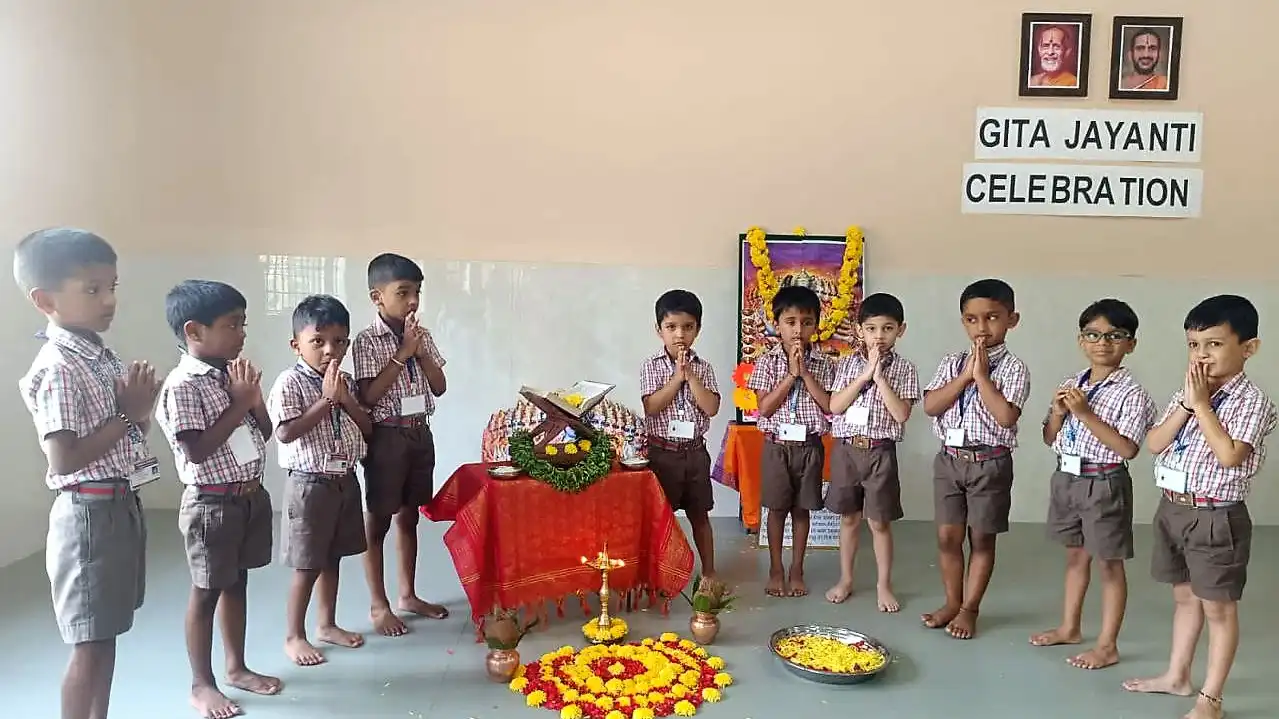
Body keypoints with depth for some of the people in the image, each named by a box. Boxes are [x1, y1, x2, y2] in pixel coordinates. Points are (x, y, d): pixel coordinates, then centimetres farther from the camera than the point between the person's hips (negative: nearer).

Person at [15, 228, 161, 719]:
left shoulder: (101, 357, 10)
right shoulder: (58, 368, -18)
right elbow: (63, 460, -24)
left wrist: (141, 409, -2)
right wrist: (128, 414, -18)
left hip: (122, 505, 9)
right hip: (90, 513, -9)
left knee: (106, 635, 18)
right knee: (89, 645, 1)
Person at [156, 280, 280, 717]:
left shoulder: (234, 373, 5)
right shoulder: (182, 386, -18)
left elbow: (264, 434, 11)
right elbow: (197, 450, -23)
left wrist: (255, 400, -7)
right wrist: (238, 406, -20)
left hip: (251, 495, 7)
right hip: (212, 503, -7)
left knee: (237, 583, 18)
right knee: (206, 592, 6)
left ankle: (236, 667, 32)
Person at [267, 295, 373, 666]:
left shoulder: (345, 382, 6)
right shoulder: (290, 383, -14)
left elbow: (367, 428, 6)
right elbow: (286, 433, -24)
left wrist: (346, 399, -10)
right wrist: (326, 400, -23)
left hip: (345, 481, 7)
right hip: (310, 484, -7)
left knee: (332, 558, 17)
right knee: (307, 565, 2)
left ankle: (327, 625, 31)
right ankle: (294, 636, 18)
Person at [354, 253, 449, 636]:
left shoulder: (422, 335, 6)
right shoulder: (367, 340, -12)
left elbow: (439, 387, 5)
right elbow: (368, 396, -18)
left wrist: (421, 353, -10)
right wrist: (402, 354, -20)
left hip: (420, 433, 6)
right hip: (386, 436, -6)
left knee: (409, 517, 16)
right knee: (377, 521, 4)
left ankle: (408, 594, 28)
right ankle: (379, 605, 16)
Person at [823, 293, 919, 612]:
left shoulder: (904, 369, -3)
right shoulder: (847, 364, 2)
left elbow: (901, 414, -13)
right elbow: (835, 407, -7)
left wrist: (879, 377, -17)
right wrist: (864, 375, -14)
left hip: (880, 451, -2)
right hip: (846, 449, 2)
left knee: (879, 522, 5)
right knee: (849, 518, 13)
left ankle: (884, 584, 21)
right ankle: (845, 579, 26)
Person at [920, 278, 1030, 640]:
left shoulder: (1013, 367, -7)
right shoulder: (952, 362, 4)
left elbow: (1006, 417, -21)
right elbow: (930, 406, -7)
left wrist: (982, 376, -17)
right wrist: (964, 376, -13)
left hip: (990, 463, -3)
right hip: (950, 459, 4)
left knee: (981, 538, 8)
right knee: (947, 535, 9)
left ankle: (970, 608, 23)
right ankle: (952, 602, 26)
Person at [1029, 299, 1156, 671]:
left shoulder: (1131, 393, -13)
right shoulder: (1070, 385, 5)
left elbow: (1127, 448, -22)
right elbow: (1050, 438, 9)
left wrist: (1085, 413, -25)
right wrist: (1059, 412, -11)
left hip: (1104, 484, -6)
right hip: (1066, 478, 6)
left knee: (1108, 563, 6)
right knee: (1075, 556, 20)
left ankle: (1107, 645, 18)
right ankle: (1069, 628, 35)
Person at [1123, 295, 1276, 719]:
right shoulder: (1187, 393, 6)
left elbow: (1229, 455, -26)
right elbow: (1153, 444, 0)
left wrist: (1202, 405, -21)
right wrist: (1186, 405, -11)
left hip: (1216, 518, -7)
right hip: (1173, 509, 7)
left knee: (1218, 608, 6)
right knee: (1185, 597, 20)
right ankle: (1177, 676, 35)